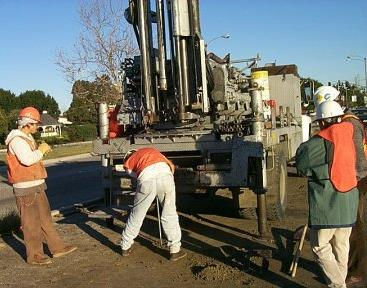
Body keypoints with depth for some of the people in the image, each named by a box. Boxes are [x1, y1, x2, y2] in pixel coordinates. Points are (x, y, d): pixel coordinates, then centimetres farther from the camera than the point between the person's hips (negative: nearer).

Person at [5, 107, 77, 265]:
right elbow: (27, 159, -29)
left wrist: (41, 150, 8)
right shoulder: (17, 140, -16)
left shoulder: (27, 138, 16)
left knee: (45, 218, 15)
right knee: (31, 223, -1)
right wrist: (40, 150, -16)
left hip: (37, 186, 10)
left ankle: (57, 247, 24)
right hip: (26, 188, -10)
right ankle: (34, 256, 10)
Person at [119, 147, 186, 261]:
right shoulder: (151, 150, 39)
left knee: (136, 215, 18)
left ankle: (125, 247, 34)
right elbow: (171, 166, 36)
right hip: (164, 174, 1)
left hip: (146, 180, -1)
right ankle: (175, 250, 18)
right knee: (170, 214, 16)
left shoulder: (128, 162, 32)